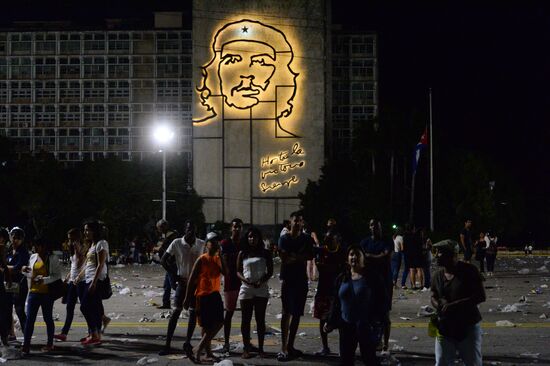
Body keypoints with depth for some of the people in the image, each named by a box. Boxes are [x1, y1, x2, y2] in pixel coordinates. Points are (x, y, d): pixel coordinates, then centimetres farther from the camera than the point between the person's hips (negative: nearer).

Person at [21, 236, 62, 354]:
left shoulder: (53, 258, -6)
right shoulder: (33, 257, 11)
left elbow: (57, 275, -11)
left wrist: (44, 280, -22)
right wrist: (25, 271, -2)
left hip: (47, 292, -4)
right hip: (34, 292, 4)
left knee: (48, 318, 7)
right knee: (30, 318, -3)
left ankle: (50, 344, 19)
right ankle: (26, 345, -5)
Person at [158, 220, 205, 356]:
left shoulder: (202, 244, -3)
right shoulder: (177, 243, -8)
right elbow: (163, 260, -4)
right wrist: (174, 275, -10)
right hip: (183, 282, -2)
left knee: (193, 312, 4)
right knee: (176, 311, -4)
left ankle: (187, 342, 14)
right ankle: (167, 345, -2)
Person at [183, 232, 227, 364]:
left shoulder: (218, 259, 7)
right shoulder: (202, 260, -10)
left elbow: (225, 273, -8)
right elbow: (192, 280, -9)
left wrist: (220, 256, -12)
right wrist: (187, 299, -10)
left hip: (215, 294, 6)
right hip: (203, 295, -6)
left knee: (219, 322, 0)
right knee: (207, 326, -2)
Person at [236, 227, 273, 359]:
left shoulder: (265, 253, 4)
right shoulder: (242, 253, 4)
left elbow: (270, 271, 4)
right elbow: (238, 271, 5)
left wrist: (262, 281, -14)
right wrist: (245, 280, -14)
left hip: (261, 289, 0)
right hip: (246, 289, 0)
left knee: (260, 320, 3)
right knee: (246, 320, 3)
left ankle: (260, 348, 9)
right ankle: (246, 348, 8)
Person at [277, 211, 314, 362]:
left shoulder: (307, 239, 10)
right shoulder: (284, 239, 1)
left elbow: (310, 256, -5)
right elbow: (284, 258, -11)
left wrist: (292, 256, -11)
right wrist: (300, 256, -6)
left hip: (302, 280, 4)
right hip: (288, 279, -4)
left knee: (296, 314, 7)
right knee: (287, 313, -11)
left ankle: (290, 346, 14)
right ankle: (284, 348, -14)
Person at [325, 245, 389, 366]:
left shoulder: (374, 277, -5)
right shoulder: (342, 278, 8)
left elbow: (384, 300, -6)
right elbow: (337, 303, 13)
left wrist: (379, 321, -15)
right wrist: (331, 322, 8)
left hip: (367, 327, -4)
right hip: (347, 325, 4)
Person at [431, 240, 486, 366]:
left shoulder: (469, 270, -14)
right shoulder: (437, 275, 2)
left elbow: (481, 296, -17)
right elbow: (433, 297, 14)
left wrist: (454, 305, -23)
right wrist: (438, 305, -12)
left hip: (468, 327, -4)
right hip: (445, 328, 4)